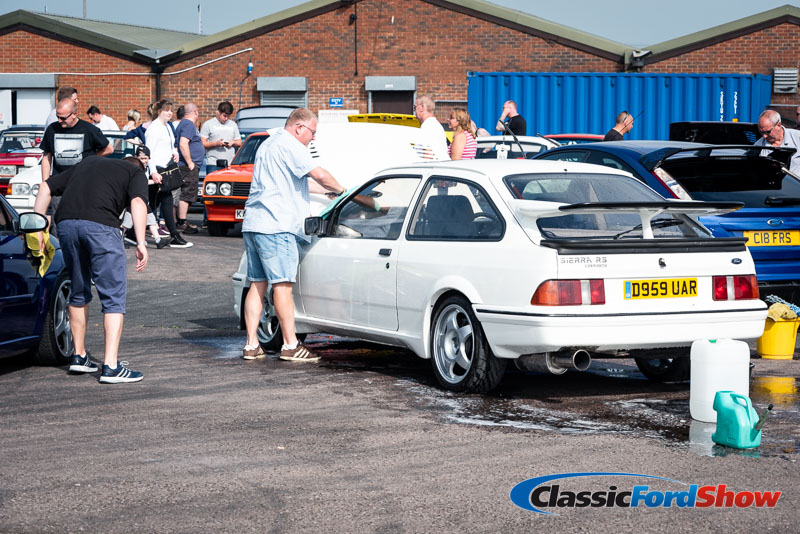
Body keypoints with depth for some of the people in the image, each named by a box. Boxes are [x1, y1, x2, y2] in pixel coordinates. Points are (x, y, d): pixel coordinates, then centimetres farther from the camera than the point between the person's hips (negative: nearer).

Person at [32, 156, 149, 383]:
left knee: (79, 292, 22)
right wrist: (141, 243, -8)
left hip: (65, 221, 5)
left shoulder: (87, 163, 35)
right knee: (113, 296, 1)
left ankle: (79, 356, 29)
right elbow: (137, 202, -1)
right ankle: (111, 366, -6)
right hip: (101, 223, -5)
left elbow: (46, 187, 26)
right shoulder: (136, 173, 21)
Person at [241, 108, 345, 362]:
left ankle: (251, 345, 9)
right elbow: (319, 174, -16)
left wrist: (303, 210, 34)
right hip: (275, 225, -10)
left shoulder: (268, 144, 24)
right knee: (282, 284, -7)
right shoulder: (289, 145, -8)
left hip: (252, 224, 10)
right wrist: (340, 189, 1)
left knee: (257, 284, 9)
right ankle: (290, 345, -5)